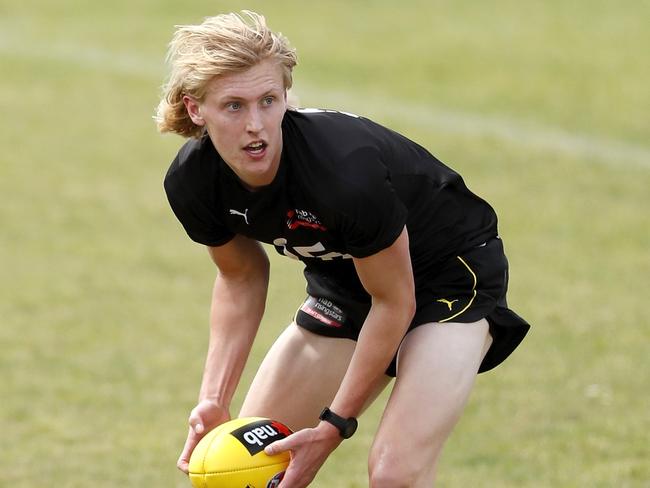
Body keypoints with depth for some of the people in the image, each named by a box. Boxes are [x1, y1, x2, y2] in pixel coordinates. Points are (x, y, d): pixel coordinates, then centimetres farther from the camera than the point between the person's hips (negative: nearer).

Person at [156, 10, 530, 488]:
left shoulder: (344, 170, -38)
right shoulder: (191, 181, -19)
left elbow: (394, 301, -24)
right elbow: (241, 276, 3)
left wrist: (333, 426, -20)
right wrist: (215, 398, -8)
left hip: (450, 273, -6)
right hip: (343, 283, 7)